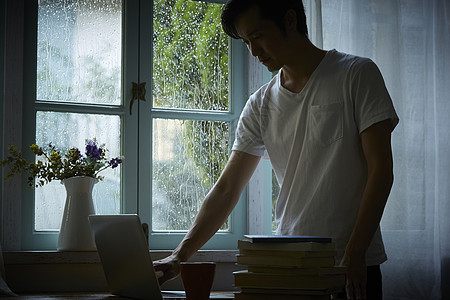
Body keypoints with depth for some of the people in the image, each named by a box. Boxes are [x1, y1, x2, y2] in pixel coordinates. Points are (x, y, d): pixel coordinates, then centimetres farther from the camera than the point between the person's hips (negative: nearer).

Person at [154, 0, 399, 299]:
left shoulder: (357, 75, -3)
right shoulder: (261, 105, 9)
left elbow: (380, 170, -8)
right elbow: (226, 189, 8)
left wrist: (354, 256, -15)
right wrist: (179, 257, -2)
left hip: (354, 265, -4)